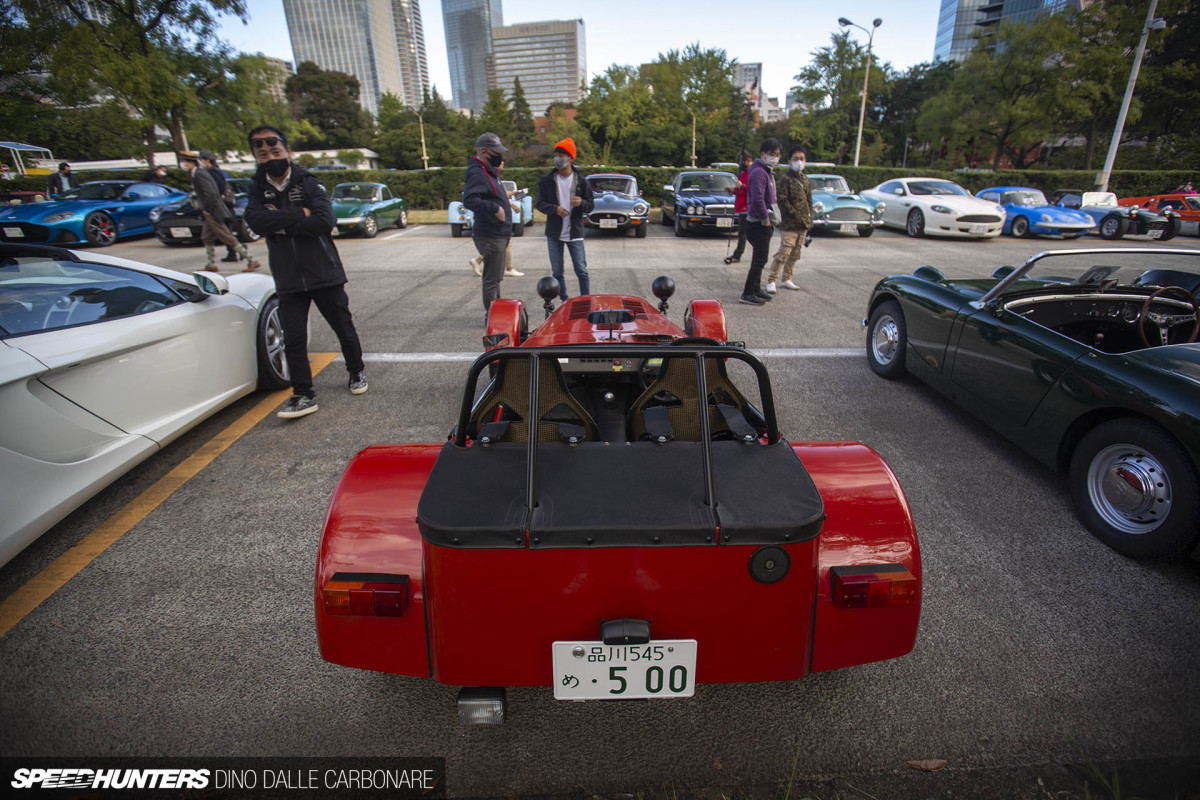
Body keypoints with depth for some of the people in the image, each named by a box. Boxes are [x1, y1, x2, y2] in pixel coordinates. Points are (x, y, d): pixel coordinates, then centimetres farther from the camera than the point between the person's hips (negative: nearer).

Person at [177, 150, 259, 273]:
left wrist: (206, 209, -16)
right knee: (207, 238, 15)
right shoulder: (197, 173, 15)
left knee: (229, 239, -8)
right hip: (210, 212, 10)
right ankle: (211, 265, 21)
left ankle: (251, 262, -6)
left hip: (213, 212, -10)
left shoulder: (199, 174, -16)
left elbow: (210, 193, -24)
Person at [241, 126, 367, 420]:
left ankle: (356, 372, 33)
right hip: (288, 280, 3)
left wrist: (283, 226, -15)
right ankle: (303, 396, 7)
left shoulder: (308, 183, -4)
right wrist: (300, 214, -17)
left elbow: (326, 220, -20)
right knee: (293, 339, 0)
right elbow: (254, 219, -13)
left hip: (324, 273, -2)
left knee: (343, 327, 11)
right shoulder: (258, 188, 6)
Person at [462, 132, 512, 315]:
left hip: (498, 234, 11)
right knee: (492, 278, -3)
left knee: (495, 277, 20)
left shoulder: (489, 171, 15)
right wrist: (494, 207, -31)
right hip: (490, 236, -11)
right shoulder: (477, 173, -18)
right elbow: (469, 199, -32)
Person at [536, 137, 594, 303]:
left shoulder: (581, 181, 1)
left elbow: (590, 205, 4)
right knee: (557, 272, 7)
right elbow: (540, 204, 1)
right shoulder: (546, 180, 2)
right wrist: (555, 209, -19)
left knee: (582, 271, -3)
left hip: (575, 233, -1)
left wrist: (581, 203, -20)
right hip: (554, 233, 2)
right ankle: (564, 302, 21)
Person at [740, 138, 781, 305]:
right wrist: (765, 219, -20)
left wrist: (772, 217, 12)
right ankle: (747, 294, -5)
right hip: (758, 223, -10)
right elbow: (757, 199, -27)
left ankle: (756, 289, 26)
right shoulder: (758, 173, -17)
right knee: (759, 259, -9)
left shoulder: (768, 172, 17)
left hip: (764, 223, 10)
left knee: (760, 259, 16)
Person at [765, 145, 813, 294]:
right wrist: (795, 215, -15)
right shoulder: (786, 179, -6)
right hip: (790, 225, -7)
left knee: (795, 255, 12)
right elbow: (783, 201, -14)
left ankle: (787, 280, 22)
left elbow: (809, 201, 20)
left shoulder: (805, 180, 15)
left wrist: (809, 219, 10)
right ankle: (771, 281, -5)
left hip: (803, 226, 7)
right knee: (783, 254, -11)